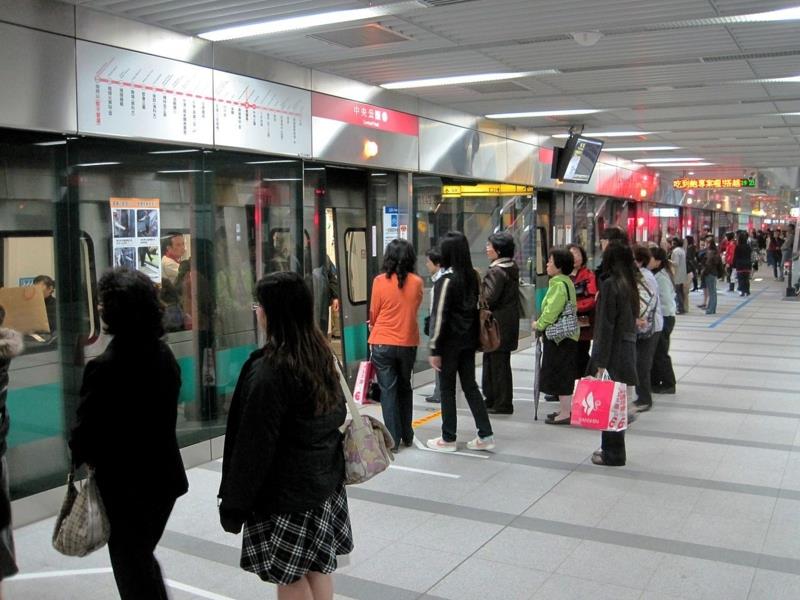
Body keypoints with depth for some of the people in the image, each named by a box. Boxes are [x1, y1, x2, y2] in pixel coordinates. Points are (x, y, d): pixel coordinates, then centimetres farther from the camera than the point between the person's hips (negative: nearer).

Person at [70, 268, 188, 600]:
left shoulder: (103, 367, -23)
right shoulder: (164, 354, -1)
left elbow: (87, 429, -17)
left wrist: (80, 458, 4)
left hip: (125, 485, -7)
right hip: (165, 476, 7)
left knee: (132, 569, 11)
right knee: (144, 557, 25)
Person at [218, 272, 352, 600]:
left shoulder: (268, 371, -22)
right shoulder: (321, 353, 3)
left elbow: (254, 446, -19)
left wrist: (233, 504, -9)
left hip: (286, 491, -8)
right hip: (324, 483, 8)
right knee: (318, 566, 18)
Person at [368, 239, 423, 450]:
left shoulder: (380, 281, -10)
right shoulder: (417, 282, -4)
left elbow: (373, 313, 0)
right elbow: (414, 309, 8)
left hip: (383, 344, -2)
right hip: (408, 343, 2)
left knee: (388, 390, 6)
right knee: (405, 388, 19)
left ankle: (393, 439, 6)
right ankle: (407, 435, 26)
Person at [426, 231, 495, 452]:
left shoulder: (446, 280, -16)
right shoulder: (472, 276, 4)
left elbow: (439, 316, -16)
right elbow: (477, 308, 10)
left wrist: (434, 349, -13)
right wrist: (475, 337, 17)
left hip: (450, 342, -6)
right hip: (469, 339, 6)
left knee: (447, 389, 5)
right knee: (470, 386, 12)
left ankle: (448, 439, 13)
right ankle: (485, 435, 13)